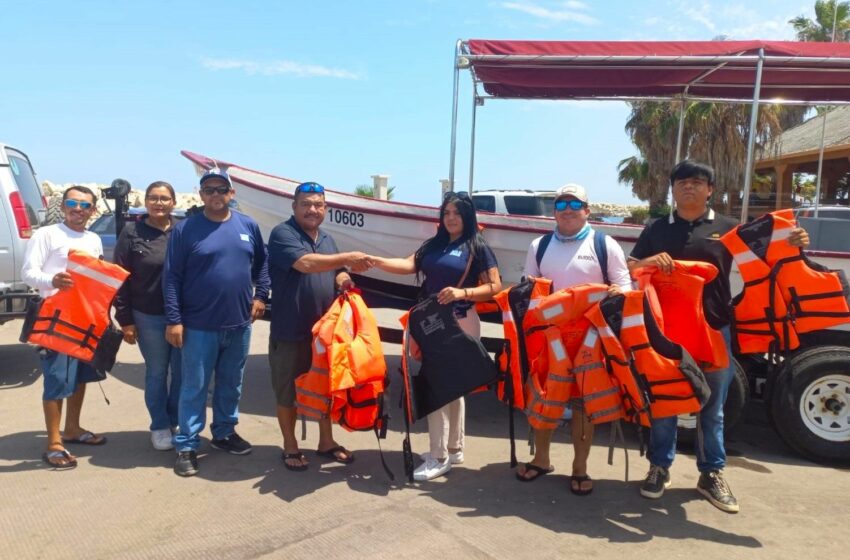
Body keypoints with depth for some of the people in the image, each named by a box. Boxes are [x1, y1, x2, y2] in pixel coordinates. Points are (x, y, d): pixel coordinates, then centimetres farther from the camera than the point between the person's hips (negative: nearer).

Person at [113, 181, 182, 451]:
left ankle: (175, 421, 28)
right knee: (156, 373, 11)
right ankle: (160, 426, 25)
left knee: (182, 372, 10)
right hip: (148, 317, -1)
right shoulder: (131, 233, -1)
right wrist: (125, 319, -6)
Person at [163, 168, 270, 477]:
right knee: (194, 388, 4)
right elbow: (172, 277, -7)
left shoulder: (248, 226, 5)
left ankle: (225, 432, 34)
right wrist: (173, 320, -12)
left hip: (239, 324, 4)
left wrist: (260, 294, 5)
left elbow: (262, 263, 17)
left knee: (231, 384, 17)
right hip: (199, 326, -4)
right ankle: (187, 445, 16)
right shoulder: (185, 229, -6)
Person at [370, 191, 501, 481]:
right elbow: (410, 265, -3)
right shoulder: (434, 245, 12)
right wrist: (375, 261, -17)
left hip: (461, 322, -6)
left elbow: (495, 286, -8)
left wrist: (463, 293, -22)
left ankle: (439, 458, 5)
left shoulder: (477, 247, -3)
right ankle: (453, 449, 27)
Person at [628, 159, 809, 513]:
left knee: (712, 407, 11)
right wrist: (649, 261, -15)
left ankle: (712, 474, 25)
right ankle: (660, 467, 23)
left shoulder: (728, 228, 8)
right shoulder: (657, 230, 9)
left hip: (714, 330, 0)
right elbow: (630, 268, 6)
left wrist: (791, 246, -8)